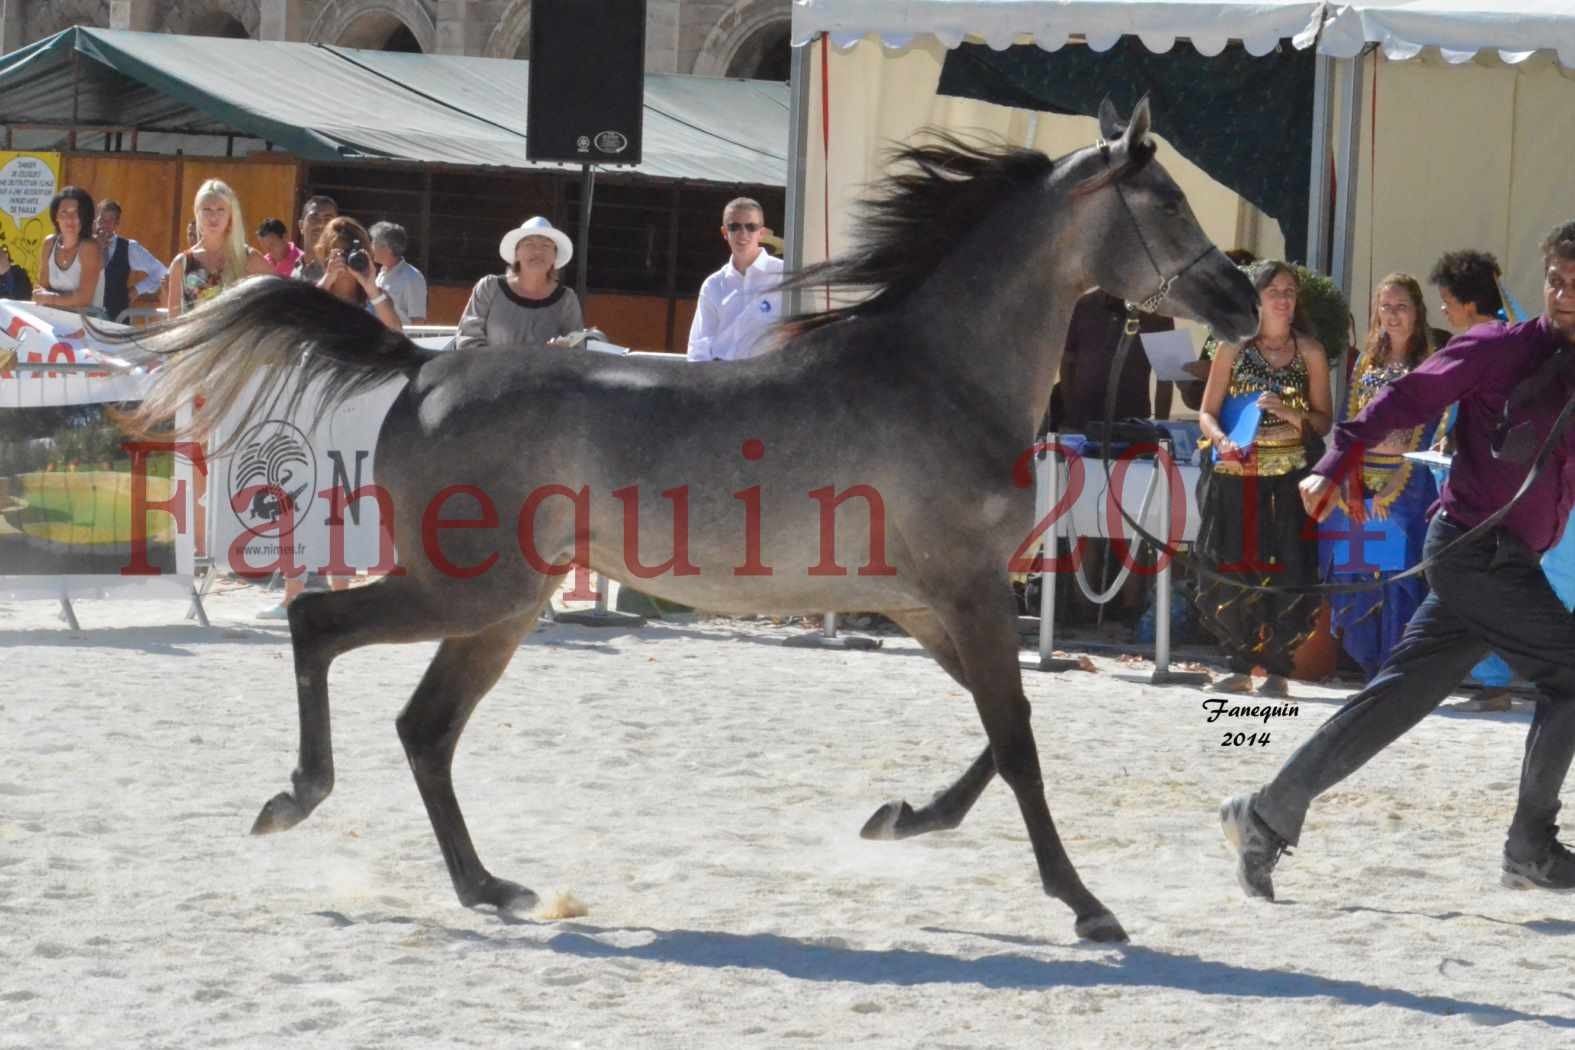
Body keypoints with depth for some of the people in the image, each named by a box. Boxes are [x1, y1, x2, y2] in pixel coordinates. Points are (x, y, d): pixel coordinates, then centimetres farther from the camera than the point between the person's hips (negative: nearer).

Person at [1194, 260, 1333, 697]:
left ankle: (1277, 668, 0)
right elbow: (1208, 412, 5)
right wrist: (1222, 440, -15)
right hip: (1234, 476, 1)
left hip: (1286, 479, -1)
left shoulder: (1310, 352, 6)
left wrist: (1293, 415, -13)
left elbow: (1323, 420, 7)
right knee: (1226, 576, 0)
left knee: (1284, 575, -9)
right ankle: (1240, 665, 14)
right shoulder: (1233, 348, 6)